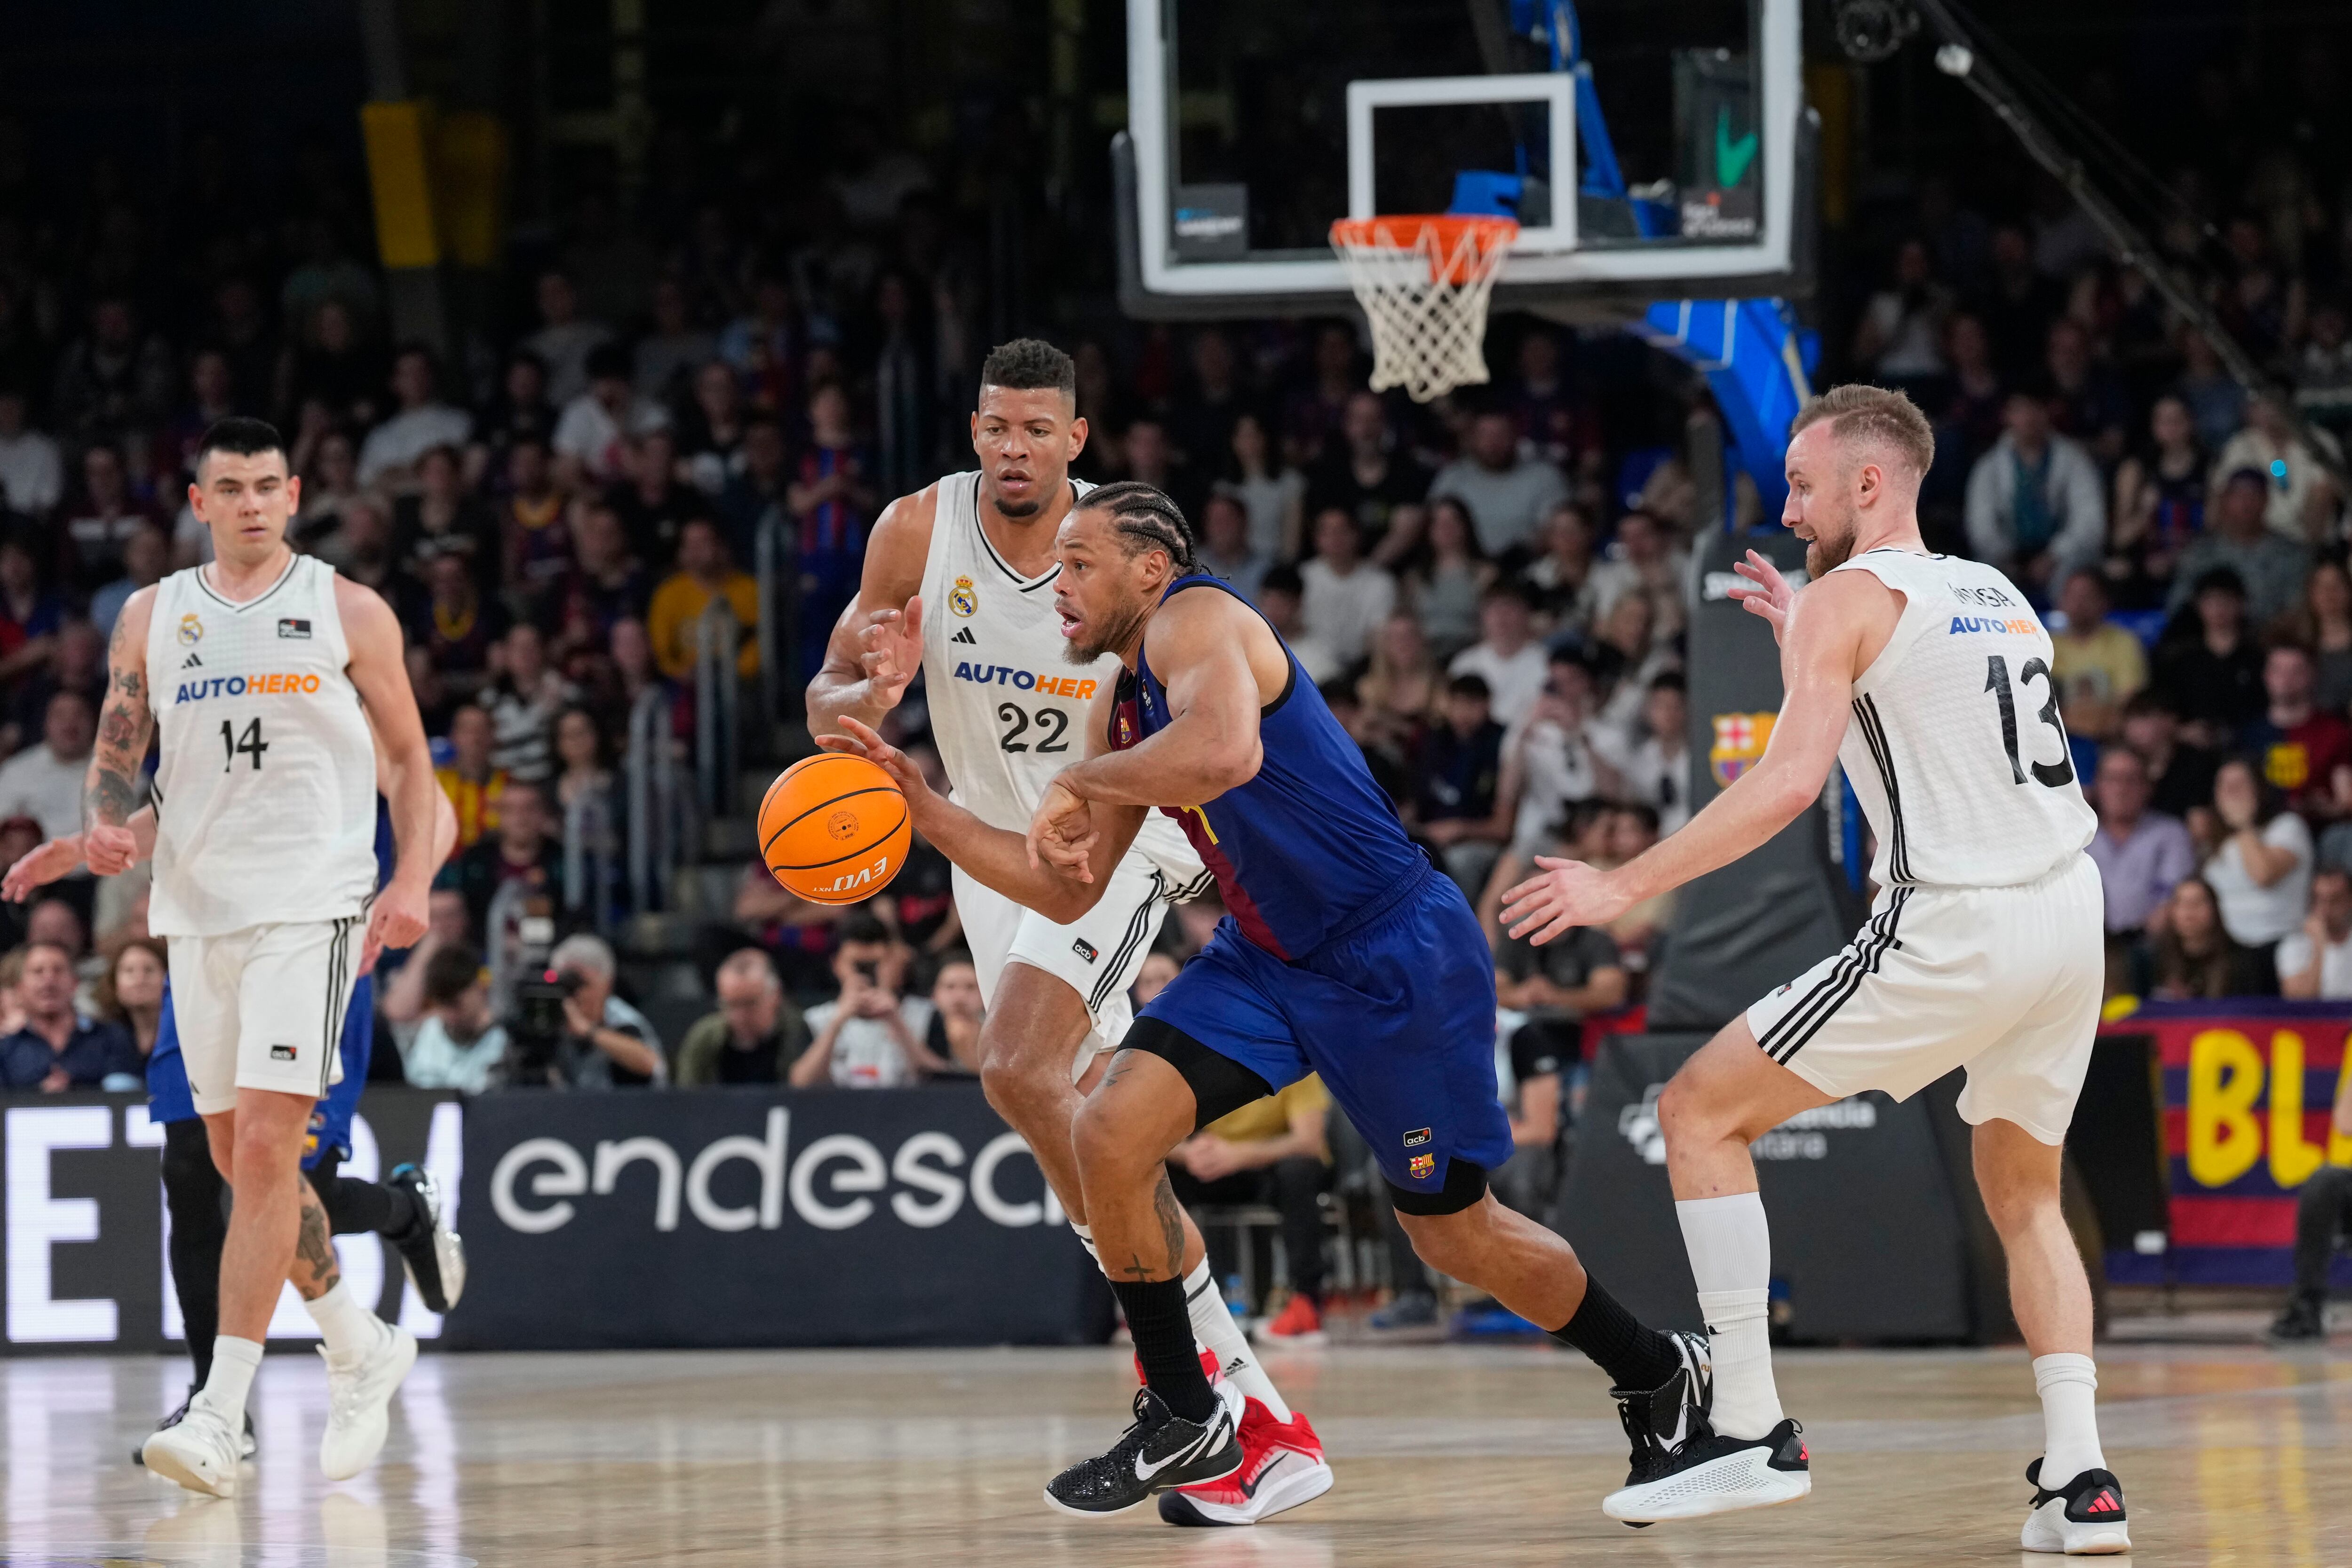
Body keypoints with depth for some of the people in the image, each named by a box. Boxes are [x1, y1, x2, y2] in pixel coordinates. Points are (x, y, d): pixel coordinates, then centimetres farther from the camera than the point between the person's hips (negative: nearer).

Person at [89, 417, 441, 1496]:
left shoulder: (349, 614, 2)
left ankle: (220, 1417, -20)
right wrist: (104, 823, -9)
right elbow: (117, 751, 13)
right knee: (239, 1158, 10)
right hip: (197, 907, 5)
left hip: (311, 906, -5)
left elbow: (409, 755, 6)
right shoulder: (152, 617, 10)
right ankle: (362, 1347, 32)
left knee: (266, 1146, -16)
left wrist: (413, 880, -6)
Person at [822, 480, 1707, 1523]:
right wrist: (924, 810, 6)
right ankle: (1184, 1424, 2)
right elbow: (1066, 894, 15)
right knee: (1109, 1138, -10)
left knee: (1455, 1235, 3)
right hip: (1267, 961, 8)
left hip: (1397, 959, -8)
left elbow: (1223, 752, -40)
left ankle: (1658, 1374, 28)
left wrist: (1077, 782, -24)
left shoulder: (1196, 620, -17)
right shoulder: (1122, 710, 10)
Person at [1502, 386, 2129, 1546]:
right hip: (2069, 912, 8)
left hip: (1951, 928, -8)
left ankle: (1751, 1432, -1)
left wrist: (1623, 887, -13)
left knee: (1701, 1112, 4)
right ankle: (2079, 1476, 8)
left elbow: (1793, 779, -15)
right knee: (2025, 1200, 25)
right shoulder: (1997, 595, 21)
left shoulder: (1851, 595, -2)